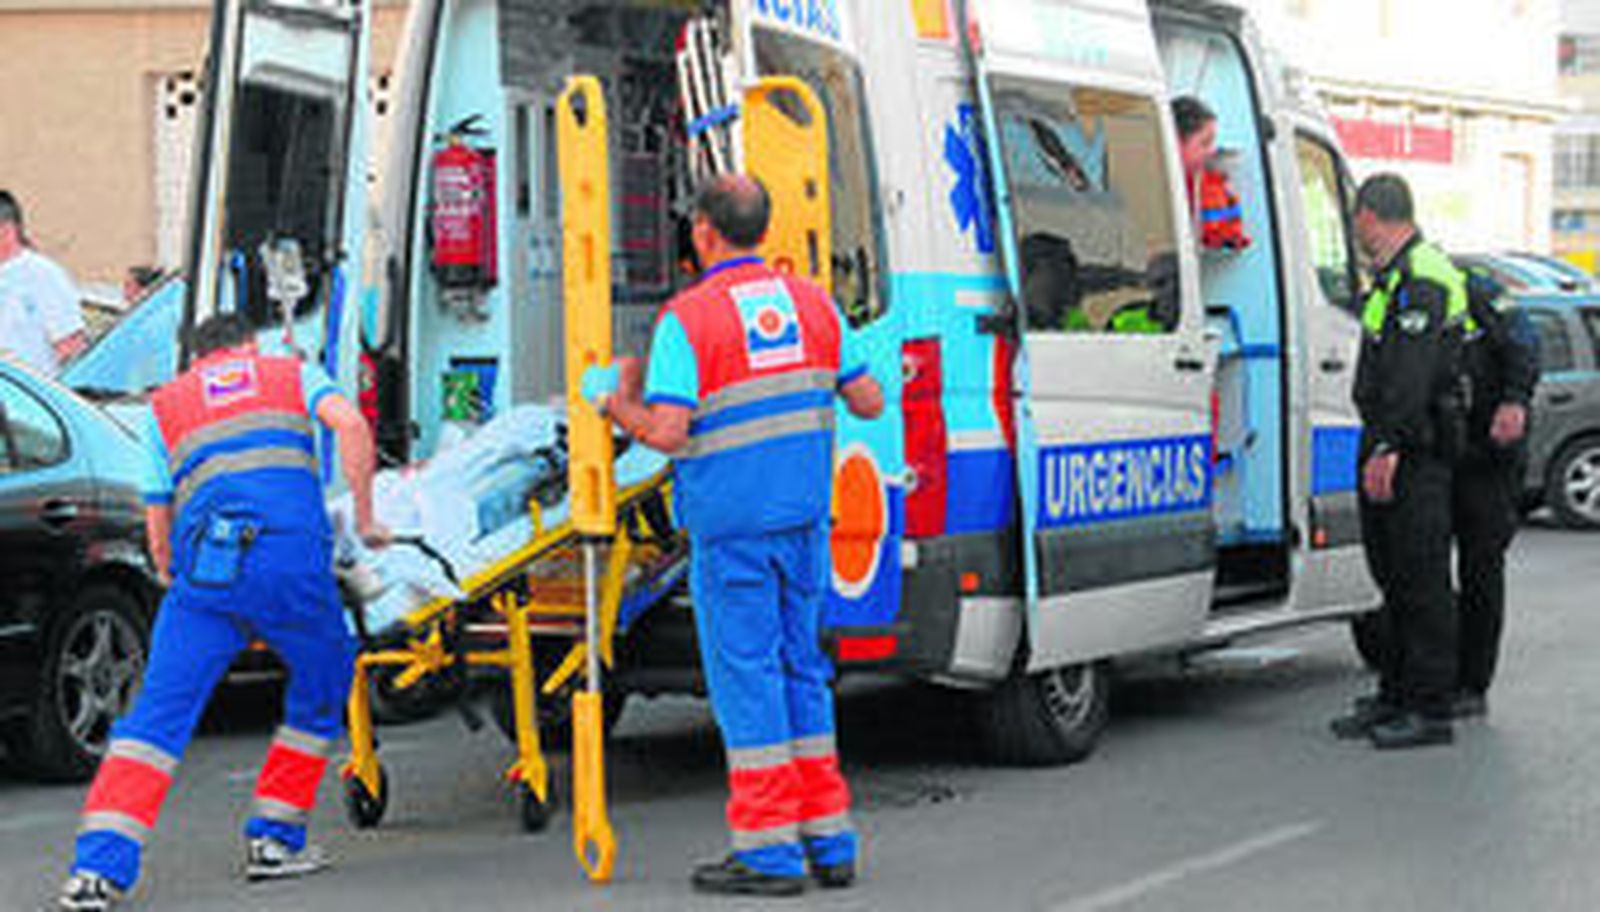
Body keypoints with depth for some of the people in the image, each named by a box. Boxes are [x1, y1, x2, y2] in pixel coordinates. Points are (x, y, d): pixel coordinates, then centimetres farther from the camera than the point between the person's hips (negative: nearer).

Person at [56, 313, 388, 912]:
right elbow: (349, 423, 2)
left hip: (204, 565, 1)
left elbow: (158, 520, 25)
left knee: (158, 712, 0)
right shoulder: (292, 375, 23)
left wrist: (173, 578, 40)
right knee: (321, 690, 20)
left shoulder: (164, 405, 27)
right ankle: (274, 840, 19)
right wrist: (364, 520, 8)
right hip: (292, 555, -1)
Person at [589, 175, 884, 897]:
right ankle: (829, 841, 17)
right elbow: (869, 402, 8)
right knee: (801, 669, 14)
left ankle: (769, 851, 1)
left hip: (731, 526, -6)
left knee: (745, 672, 0)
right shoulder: (812, 303, 6)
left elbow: (667, 434, -18)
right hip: (805, 514, 6)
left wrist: (613, 402, 1)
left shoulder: (687, 318, -11)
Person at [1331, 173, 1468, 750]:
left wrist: (1388, 446, -28)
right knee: (1392, 574, 14)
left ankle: (1430, 710, -5)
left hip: (1416, 450, -11)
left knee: (1422, 578, -7)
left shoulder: (1422, 278, -14)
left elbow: (1412, 374, -24)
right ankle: (1395, 698, 21)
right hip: (1389, 445, 11)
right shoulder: (1396, 276, 19)